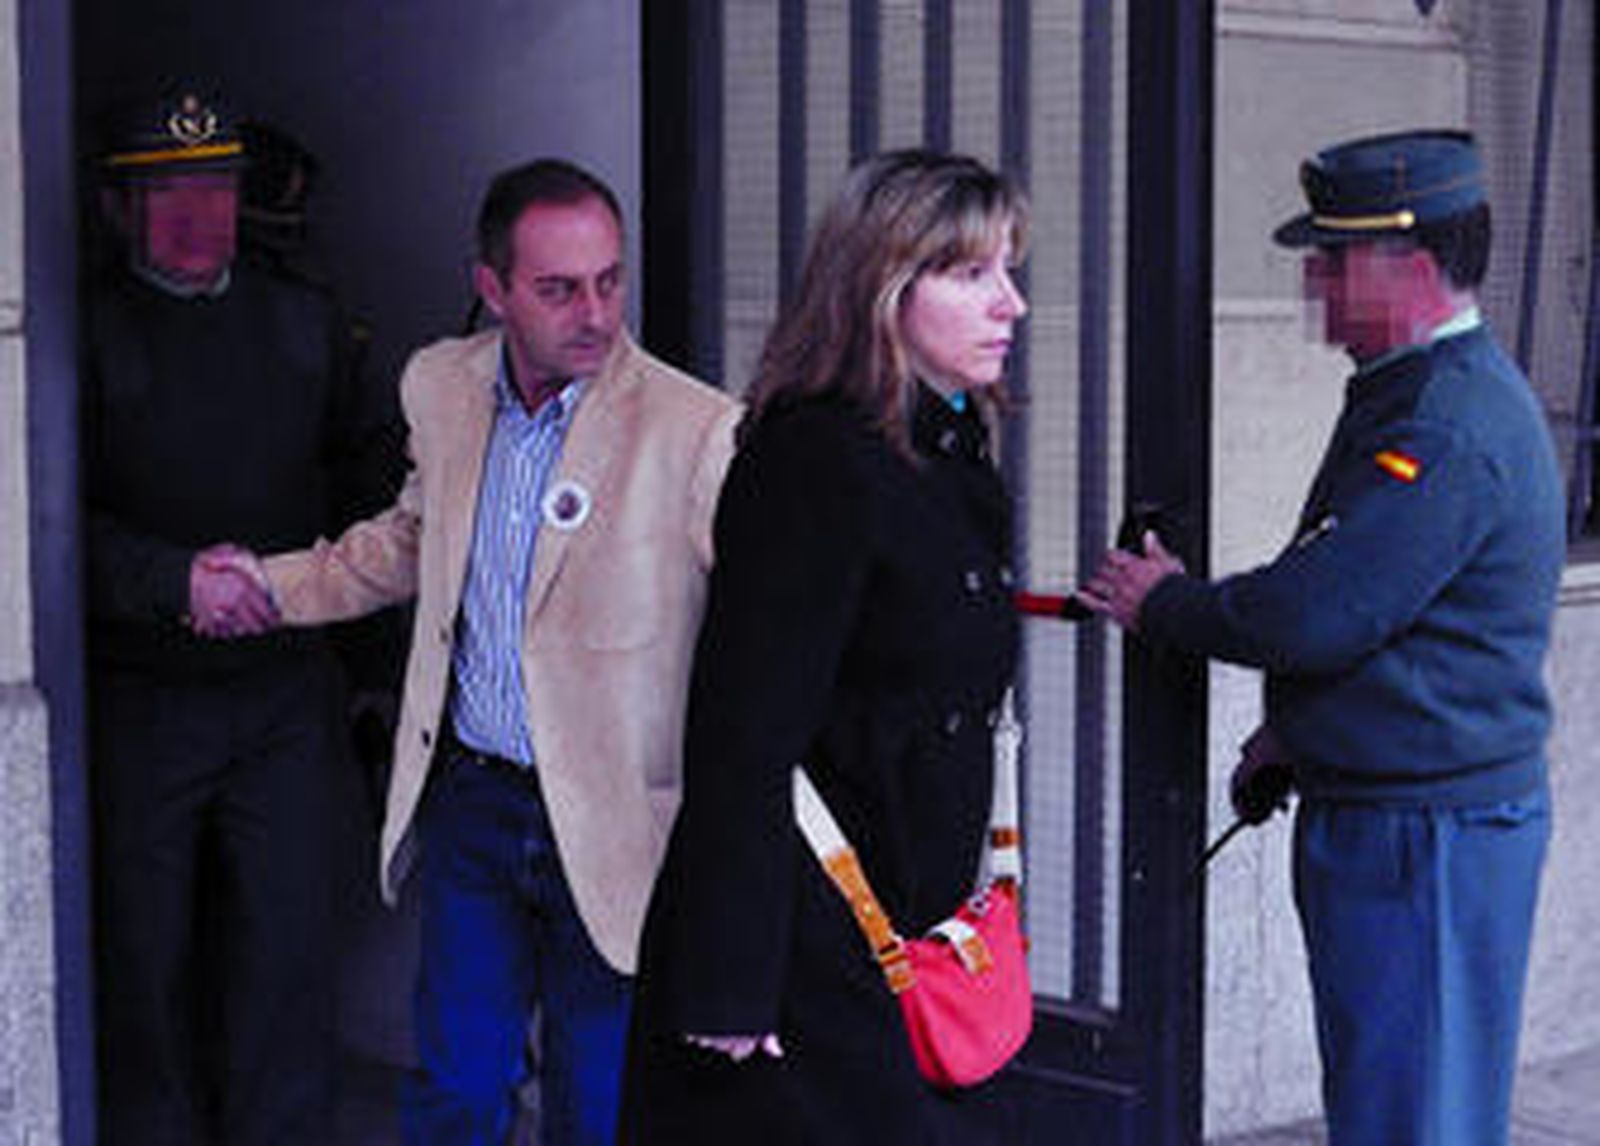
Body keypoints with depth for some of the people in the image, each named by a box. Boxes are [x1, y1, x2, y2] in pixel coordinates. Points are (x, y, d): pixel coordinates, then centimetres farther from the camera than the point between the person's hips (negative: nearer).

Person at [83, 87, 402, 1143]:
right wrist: (172, 579, -20)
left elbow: (372, 460, 18)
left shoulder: (303, 322, 11)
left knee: (290, 951, 2)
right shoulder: (85, 333, -3)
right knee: (147, 964, 9)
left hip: (286, 691, 3)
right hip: (137, 700, -2)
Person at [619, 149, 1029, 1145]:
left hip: (907, 940, 9)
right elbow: (744, 743, -19)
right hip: (811, 954, -9)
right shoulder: (817, 465, -17)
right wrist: (727, 990, -21)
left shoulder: (954, 462, 11)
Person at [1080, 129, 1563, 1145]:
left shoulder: (1446, 432, -22)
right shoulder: (1419, 390, 14)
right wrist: (1292, 734, 16)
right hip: (1383, 815, 11)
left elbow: (1311, 614, -26)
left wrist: (1164, 604, -8)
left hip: (1431, 836, -11)